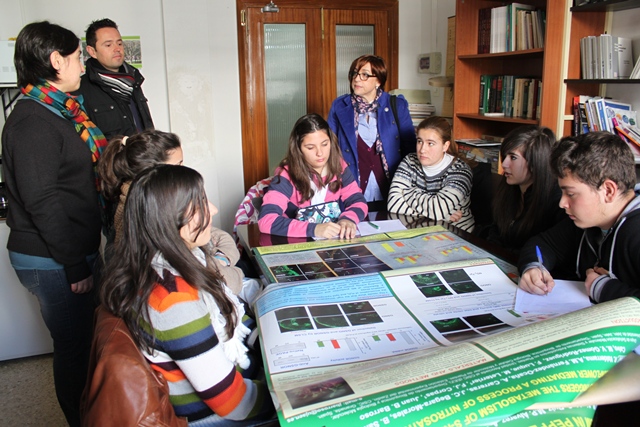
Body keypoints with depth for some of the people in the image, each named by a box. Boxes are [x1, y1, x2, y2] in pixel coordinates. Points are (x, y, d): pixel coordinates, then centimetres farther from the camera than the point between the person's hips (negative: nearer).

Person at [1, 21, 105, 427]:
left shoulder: (60, 111, 12)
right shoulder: (33, 121, -17)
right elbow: (42, 202, -22)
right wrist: (74, 264, -18)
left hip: (75, 251, 9)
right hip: (52, 261, -9)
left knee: (85, 337, 19)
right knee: (74, 346, 5)